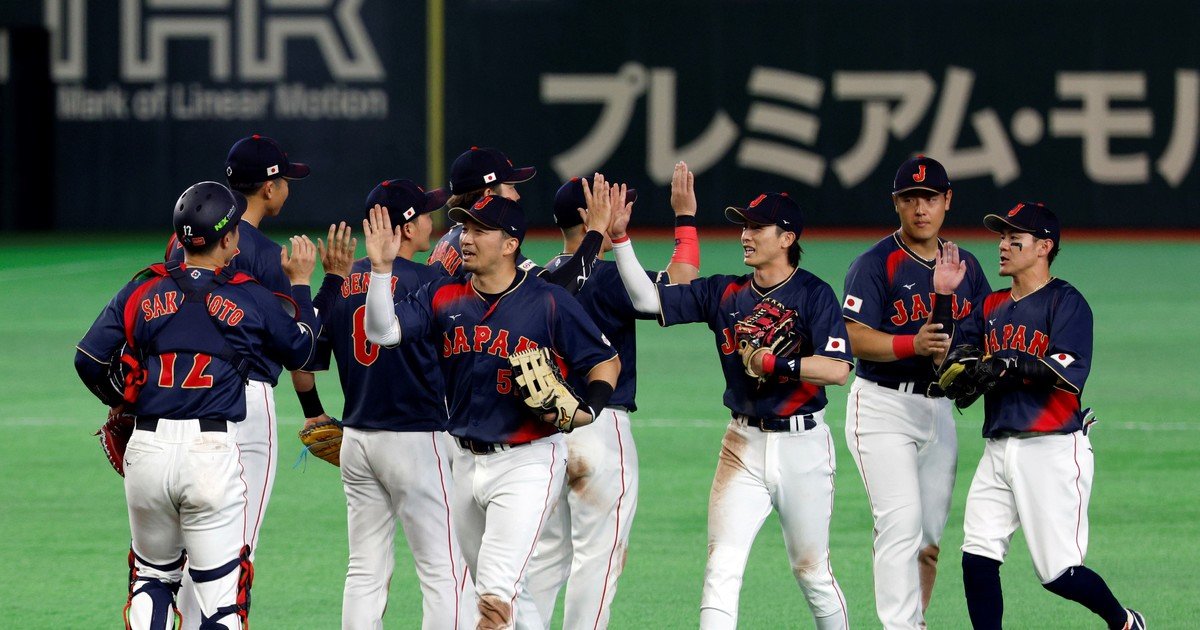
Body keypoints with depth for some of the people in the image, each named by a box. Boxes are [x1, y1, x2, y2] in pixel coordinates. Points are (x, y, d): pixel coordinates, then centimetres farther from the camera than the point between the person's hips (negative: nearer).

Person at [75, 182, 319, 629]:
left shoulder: (143, 290, 7)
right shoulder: (251, 298, 3)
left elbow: (89, 360, 2)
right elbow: (302, 351, 19)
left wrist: (118, 401, 21)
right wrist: (300, 284, 32)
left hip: (147, 450, 3)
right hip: (213, 456, -3)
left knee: (152, 576, 20)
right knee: (222, 591, -1)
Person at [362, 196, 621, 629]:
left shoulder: (549, 303, -8)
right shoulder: (444, 297, 4)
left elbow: (606, 361, 0)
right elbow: (382, 331, -7)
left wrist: (587, 412, -16)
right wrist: (381, 269, -19)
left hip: (527, 463, -6)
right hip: (466, 462, 6)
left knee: (496, 592, -16)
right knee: (487, 591, 16)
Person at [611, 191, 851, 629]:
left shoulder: (813, 294, -8)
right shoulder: (724, 293, 5)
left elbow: (838, 370, -18)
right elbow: (647, 299, 1)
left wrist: (774, 364, -20)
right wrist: (620, 240, -9)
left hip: (802, 444, -4)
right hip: (744, 443, 4)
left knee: (811, 570, 9)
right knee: (722, 566, -8)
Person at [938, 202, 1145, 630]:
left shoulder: (1066, 302, -4)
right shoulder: (992, 307, 17)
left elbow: (1071, 374, -17)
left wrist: (1010, 365, -26)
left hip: (1054, 450, -7)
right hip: (999, 450, 7)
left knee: (1058, 573, -5)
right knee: (977, 558, -6)